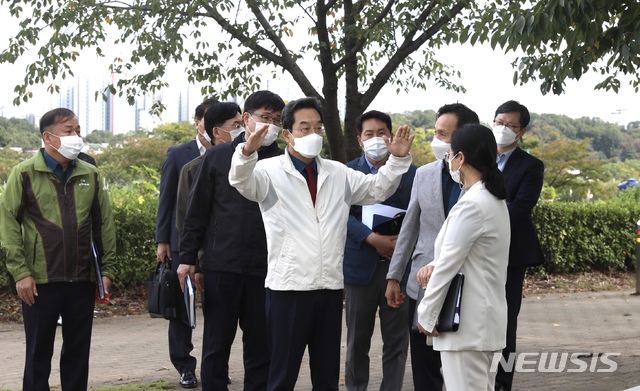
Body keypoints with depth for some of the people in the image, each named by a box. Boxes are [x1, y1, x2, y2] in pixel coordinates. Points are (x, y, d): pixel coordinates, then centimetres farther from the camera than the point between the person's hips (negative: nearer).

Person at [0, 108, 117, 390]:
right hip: (41, 281, -3)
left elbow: (104, 225, 11)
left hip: (83, 280, 3)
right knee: (39, 353, 5)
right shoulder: (25, 174, -3)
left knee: (78, 351, 9)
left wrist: (107, 269, 6)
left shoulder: (90, 175, 8)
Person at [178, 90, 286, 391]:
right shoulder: (218, 157, 5)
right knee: (216, 344, 6)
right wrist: (188, 257, 3)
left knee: (261, 346, 5)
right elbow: (197, 211, 7)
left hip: (265, 270, 0)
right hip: (221, 265, 0)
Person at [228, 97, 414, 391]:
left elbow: (377, 189, 17)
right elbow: (242, 181, -21)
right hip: (288, 288, -5)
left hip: (330, 288, 5)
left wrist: (398, 159, 1)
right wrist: (247, 152, -43)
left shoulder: (338, 174, 14)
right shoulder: (270, 172, -3)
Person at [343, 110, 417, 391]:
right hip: (361, 265, -1)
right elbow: (343, 215, -9)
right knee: (358, 340, 8)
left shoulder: (410, 173, 6)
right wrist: (374, 239, -20)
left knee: (397, 340, 3)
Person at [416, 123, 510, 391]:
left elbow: (448, 265, -17)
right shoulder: (494, 200, 12)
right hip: (486, 317, 10)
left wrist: (426, 315, -7)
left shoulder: (472, 205, -19)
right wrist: (434, 266, 2)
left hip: (466, 323, -10)